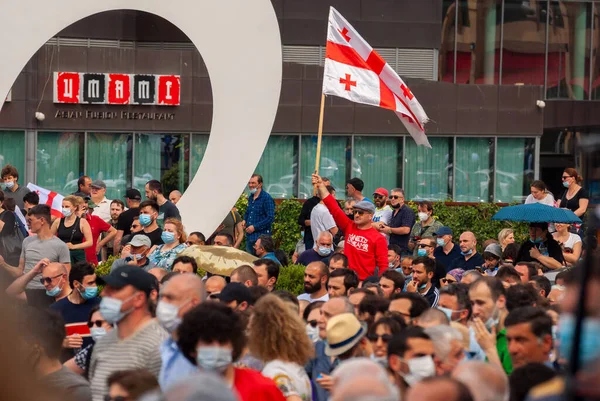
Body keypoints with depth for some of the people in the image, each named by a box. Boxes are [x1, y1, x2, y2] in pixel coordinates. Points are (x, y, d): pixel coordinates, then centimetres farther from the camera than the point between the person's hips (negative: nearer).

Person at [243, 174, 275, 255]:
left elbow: (270, 218, -15)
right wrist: (244, 220, 10)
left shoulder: (267, 198, -10)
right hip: (249, 236, 8)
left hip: (261, 237, -8)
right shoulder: (250, 197, 15)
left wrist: (255, 227, -17)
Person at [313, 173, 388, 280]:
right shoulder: (349, 227, 8)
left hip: (365, 282, -4)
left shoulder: (378, 238, -4)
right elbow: (333, 208, 8)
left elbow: (383, 265, -7)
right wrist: (320, 185, 5)